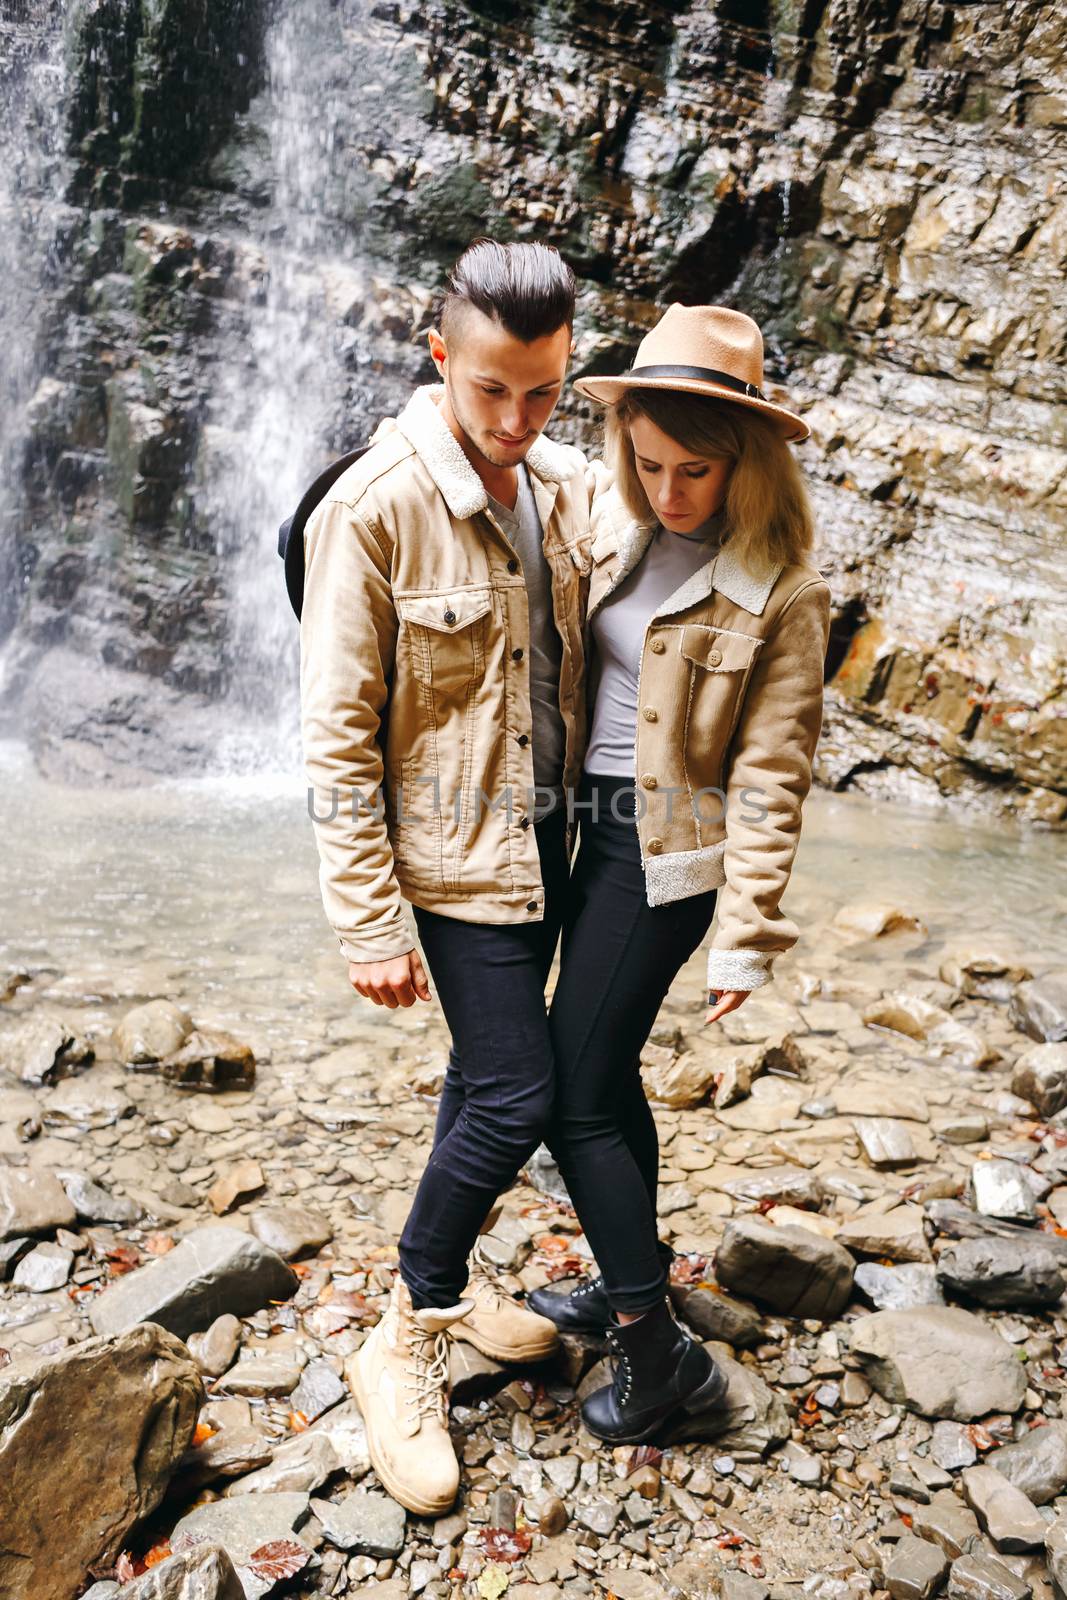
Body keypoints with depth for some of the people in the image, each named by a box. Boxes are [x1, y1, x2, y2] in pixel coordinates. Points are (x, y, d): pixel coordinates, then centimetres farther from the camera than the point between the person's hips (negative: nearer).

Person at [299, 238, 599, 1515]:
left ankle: (449, 1274, 41)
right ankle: (405, 1341, 18)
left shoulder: (569, 488, 2)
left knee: (490, 1074, 18)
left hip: (550, 834, 7)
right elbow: (338, 737, -17)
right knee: (514, 1097, -5)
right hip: (455, 851, -6)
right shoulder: (372, 510, -19)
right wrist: (370, 926, -17)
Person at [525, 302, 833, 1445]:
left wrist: (746, 938, -14)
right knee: (606, 1073, 18)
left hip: (665, 853, -7)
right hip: (590, 831, 7)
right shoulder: (613, 527, 3)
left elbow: (769, 780, -14)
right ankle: (629, 1284, 39)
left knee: (575, 1100, -2)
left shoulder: (778, 593, -15)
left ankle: (661, 1360, 14)